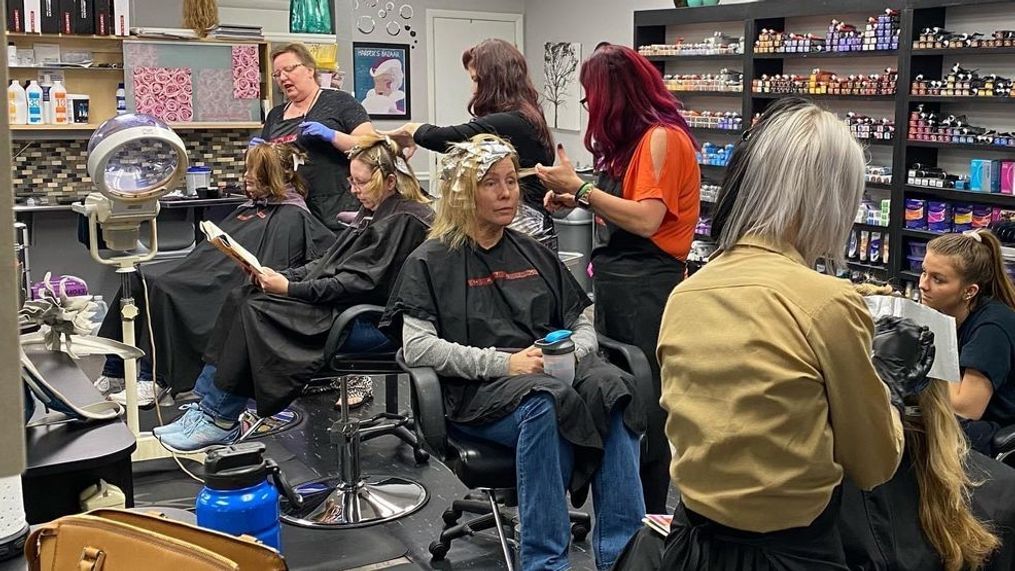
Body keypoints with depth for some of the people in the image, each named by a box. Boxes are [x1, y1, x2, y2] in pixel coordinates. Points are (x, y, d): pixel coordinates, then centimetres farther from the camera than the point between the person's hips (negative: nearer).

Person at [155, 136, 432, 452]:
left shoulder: (407, 219, -13)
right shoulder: (372, 213, 18)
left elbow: (361, 282, -20)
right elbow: (329, 262, 18)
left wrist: (290, 288, -19)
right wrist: (281, 276, 1)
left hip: (370, 319, -10)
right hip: (339, 303, 10)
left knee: (257, 309, -20)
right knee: (240, 297, -5)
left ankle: (221, 422, -11)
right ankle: (207, 406, -7)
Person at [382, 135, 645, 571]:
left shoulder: (535, 254, 22)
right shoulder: (431, 262, 7)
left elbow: (584, 325, 21)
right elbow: (417, 347, -6)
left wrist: (571, 352, -5)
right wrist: (503, 363, -17)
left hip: (555, 375, 4)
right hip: (476, 392, -4)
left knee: (612, 385, -29)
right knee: (544, 403, -37)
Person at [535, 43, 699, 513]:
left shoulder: (662, 137, -11)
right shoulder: (633, 139, 16)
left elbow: (646, 219, -20)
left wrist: (579, 186, -16)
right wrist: (574, 200, 7)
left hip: (647, 285, -9)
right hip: (616, 280, 9)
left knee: (643, 404, -4)